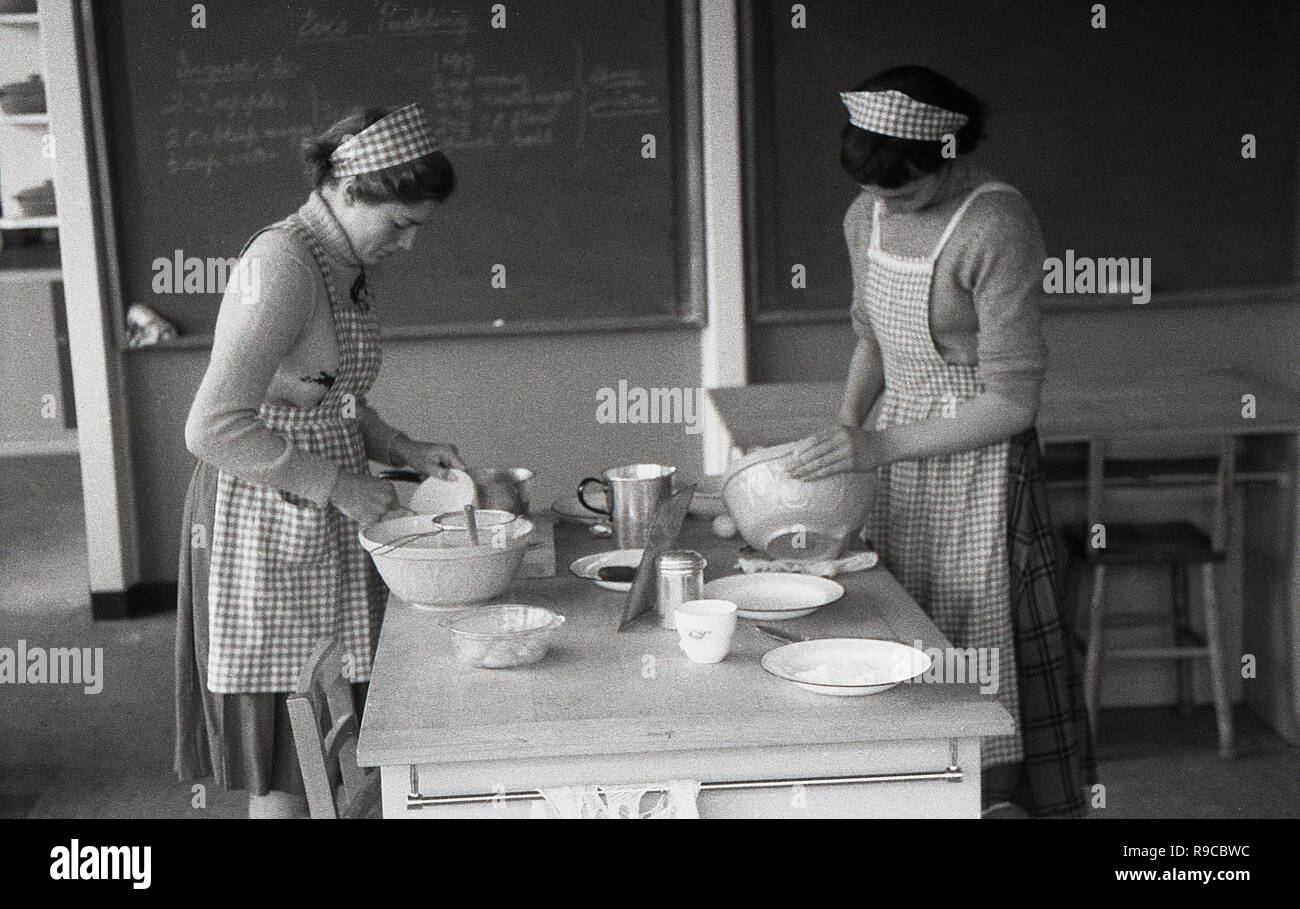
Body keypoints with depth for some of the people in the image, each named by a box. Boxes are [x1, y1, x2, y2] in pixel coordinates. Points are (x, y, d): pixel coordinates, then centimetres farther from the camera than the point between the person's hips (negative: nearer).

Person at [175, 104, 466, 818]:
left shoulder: (344, 267, 10)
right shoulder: (281, 266, -20)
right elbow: (214, 428, -26)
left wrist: (406, 452, 6)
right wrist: (338, 484, -21)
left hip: (323, 524, 9)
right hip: (265, 525, -9)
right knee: (284, 765, 2)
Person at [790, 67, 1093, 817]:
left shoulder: (997, 225, -17)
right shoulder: (867, 217, 5)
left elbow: (1010, 403, -18)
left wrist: (879, 445, -19)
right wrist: (846, 429, 3)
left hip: (979, 467, -6)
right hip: (896, 461, 6)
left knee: (985, 657, -2)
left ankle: (1005, 796, 14)